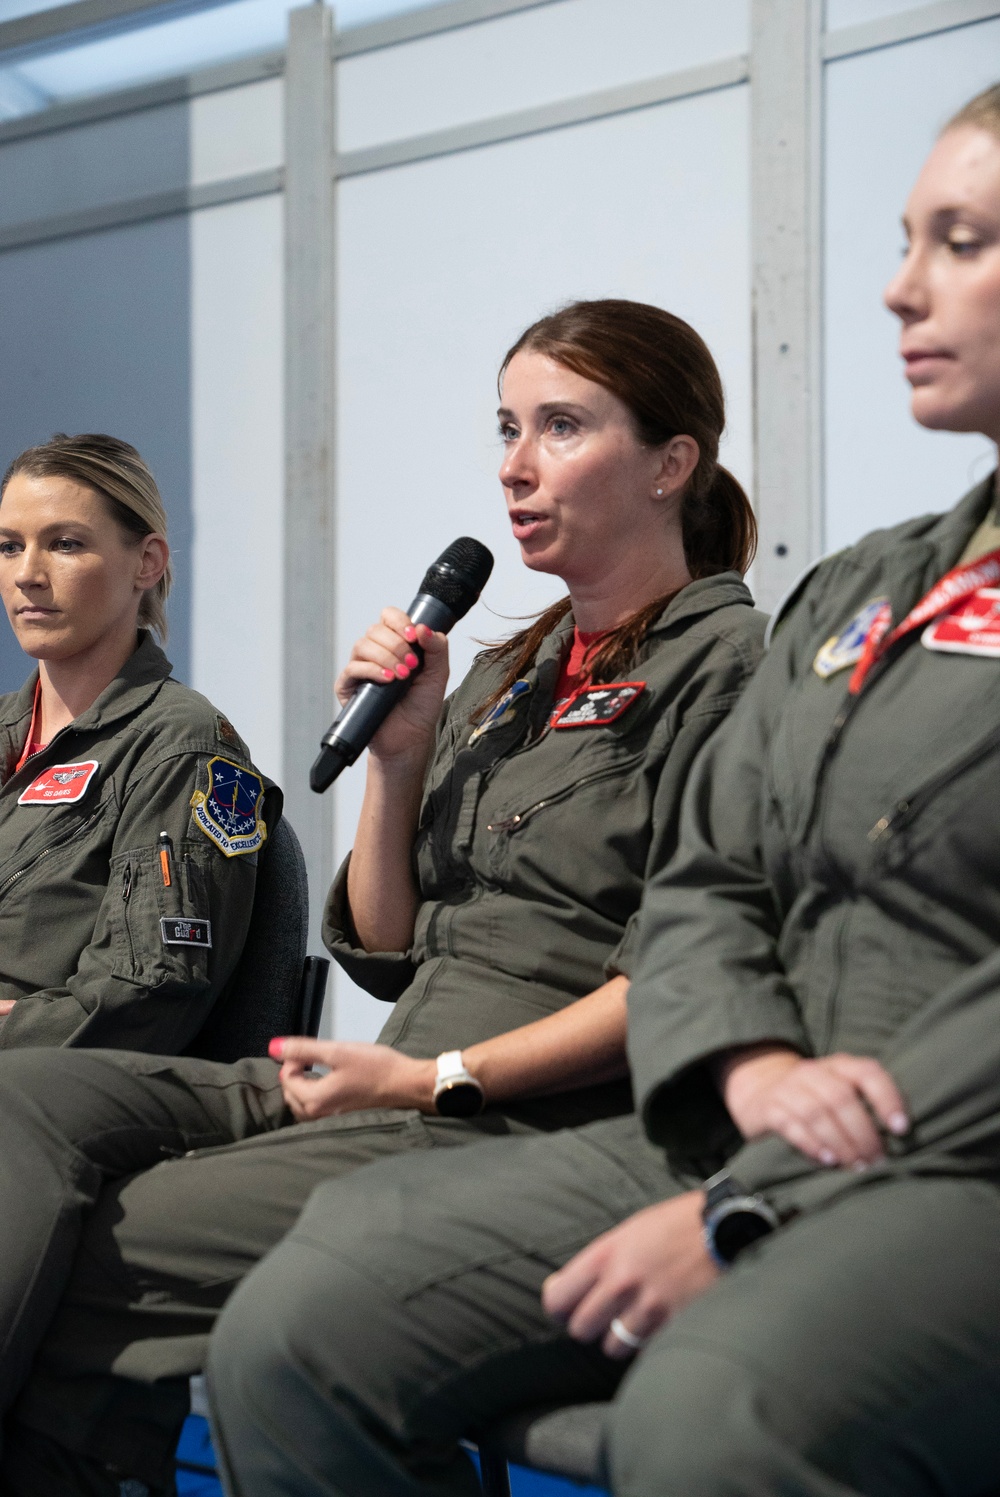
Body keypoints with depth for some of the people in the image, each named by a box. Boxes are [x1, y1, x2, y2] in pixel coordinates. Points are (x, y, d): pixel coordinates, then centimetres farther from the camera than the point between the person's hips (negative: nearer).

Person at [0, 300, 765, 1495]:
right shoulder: (508, 677, 22)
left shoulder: (724, 659, -3)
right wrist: (400, 752, 5)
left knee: (99, 1249, -21)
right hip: (399, 1096, 8)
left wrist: (436, 1079, -13)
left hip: (544, 1120, -8)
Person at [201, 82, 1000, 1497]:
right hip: (771, 1149, 7)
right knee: (298, 1335, -11)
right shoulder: (855, 594, 22)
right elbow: (700, 889, 17)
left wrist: (752, 1214, -16)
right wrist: (755, 1069, -6)